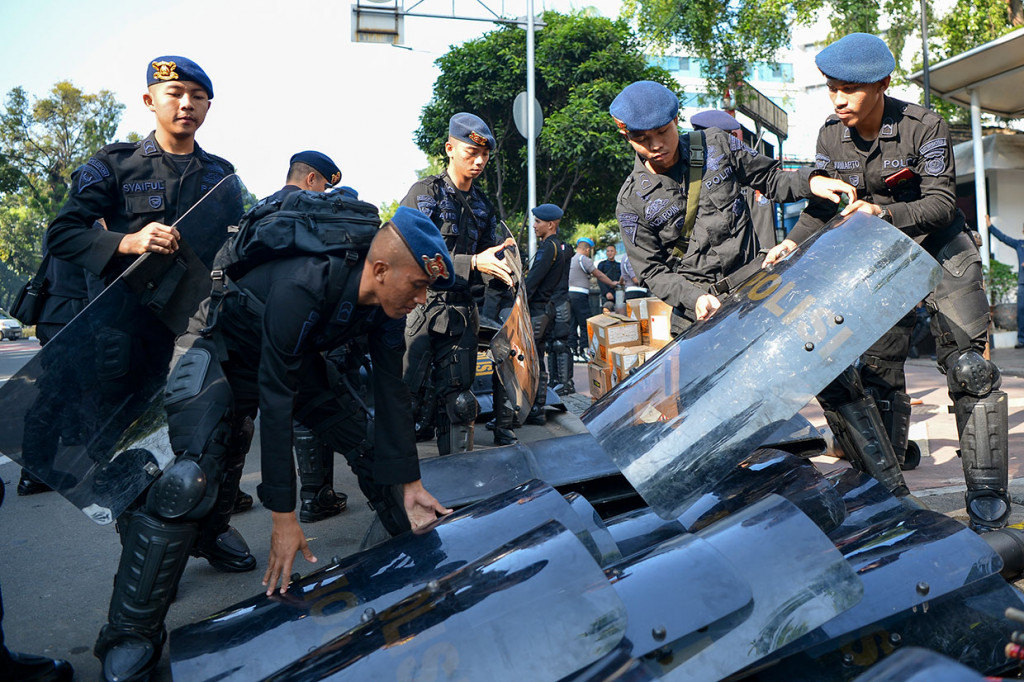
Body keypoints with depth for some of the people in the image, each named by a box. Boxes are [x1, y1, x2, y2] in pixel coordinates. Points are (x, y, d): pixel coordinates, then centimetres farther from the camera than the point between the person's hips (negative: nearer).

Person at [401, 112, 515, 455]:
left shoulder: (483, 206, 16)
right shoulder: (425, 193, -3)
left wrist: (501, 258, -4)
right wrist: (472, 263, -22)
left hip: (460, 313, 5)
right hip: (419, 305, -5)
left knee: (458, 403, 8)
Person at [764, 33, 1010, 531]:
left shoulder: (924, 127, -18)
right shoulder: (830, 136, -6)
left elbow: (941, 204, -21)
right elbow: (822, 205, 2)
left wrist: (885, 213, -39)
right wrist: (794, 241, -16)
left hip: (941, 253, -3)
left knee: (968, 369, -8)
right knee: (878, 375, 1)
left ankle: (987, 497, 1)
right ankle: (886, 486, 12)